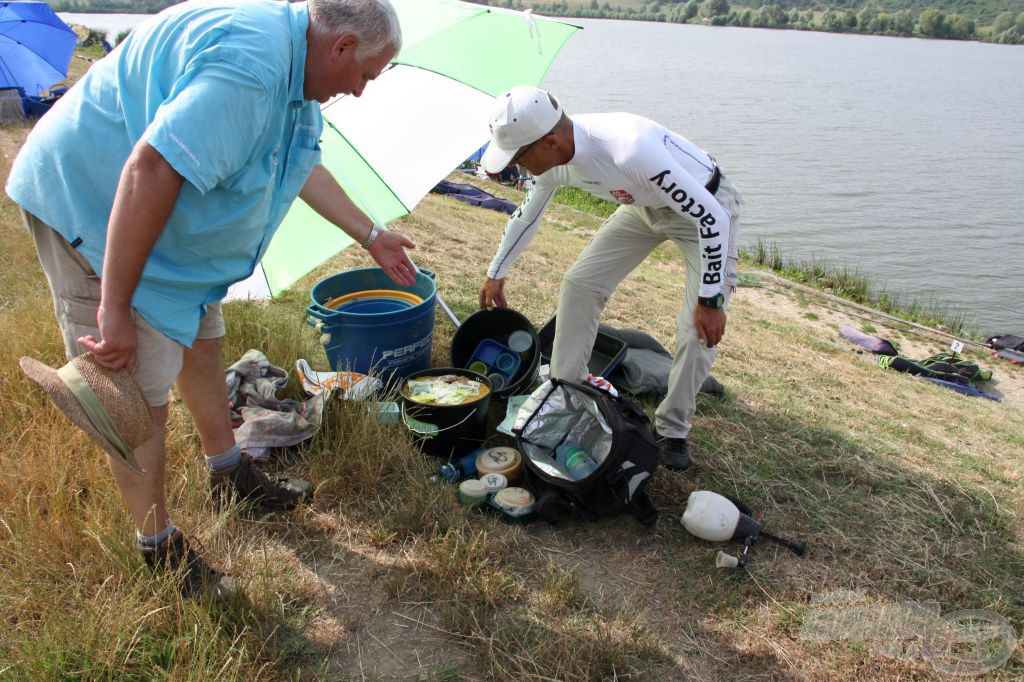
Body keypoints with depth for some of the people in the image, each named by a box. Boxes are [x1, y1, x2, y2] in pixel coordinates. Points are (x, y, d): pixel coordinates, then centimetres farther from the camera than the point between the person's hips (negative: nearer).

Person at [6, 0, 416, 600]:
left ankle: (231, 476, 39)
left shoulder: (290, 63, 4)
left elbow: (302, 164, 18)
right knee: (141, 397, -5)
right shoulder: (250, 63, -31)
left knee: (200, 341, 20)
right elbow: (151, 170, -37)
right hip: (91, 204, -10)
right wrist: (115, 309, -32)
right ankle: (160, 549, 14)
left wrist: (372, 236, 24)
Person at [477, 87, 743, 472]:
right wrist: (496, 274, 16)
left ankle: (673, 430, 8)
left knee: (701, 329, -14)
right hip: (646, 205, 7)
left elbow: (712, 218, -35)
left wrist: (711, 301, -29)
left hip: (707, 207, -6)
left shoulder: (631, 152, -43)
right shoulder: (555, 159, -18)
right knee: (579, 283, 1)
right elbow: (526, 217, 4)